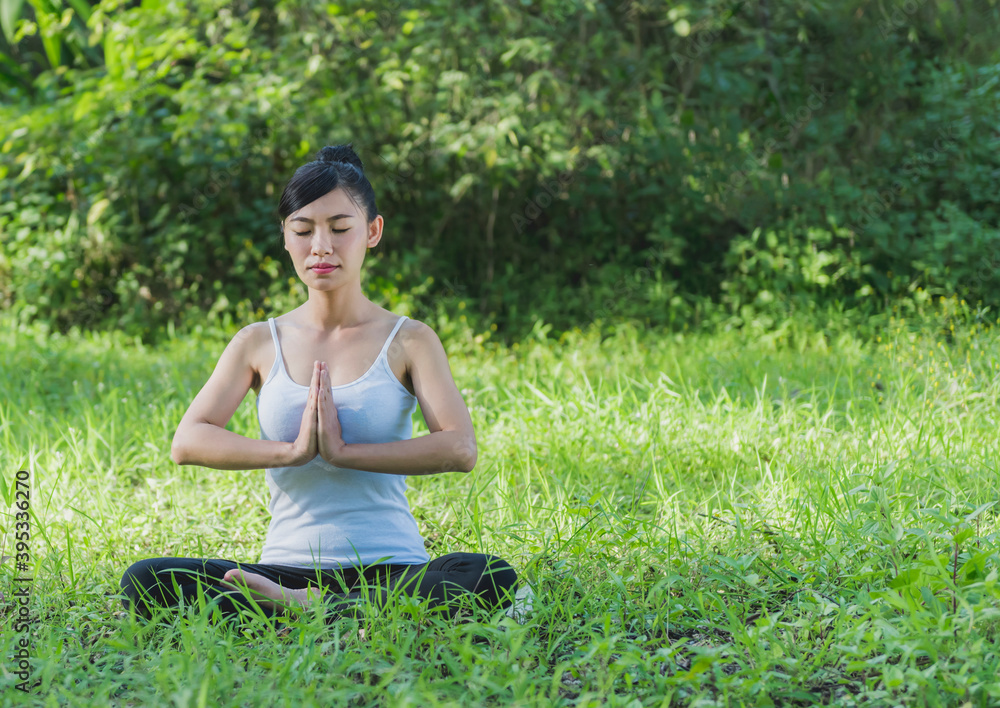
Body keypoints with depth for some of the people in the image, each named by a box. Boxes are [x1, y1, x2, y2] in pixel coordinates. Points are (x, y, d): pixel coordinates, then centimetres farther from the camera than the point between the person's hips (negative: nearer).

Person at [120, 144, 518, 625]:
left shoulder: (408, 341, 5)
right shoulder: (259, 344, 11)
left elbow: (459, 449, -11)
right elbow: (187, 442, -3)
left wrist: (344, 451, -17)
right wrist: (291, 451, -17)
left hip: (391, 567, -1)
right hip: (288, 567, 2)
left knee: (490, 577, -35)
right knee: (144, 582, -23)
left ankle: (303, 609, -25)